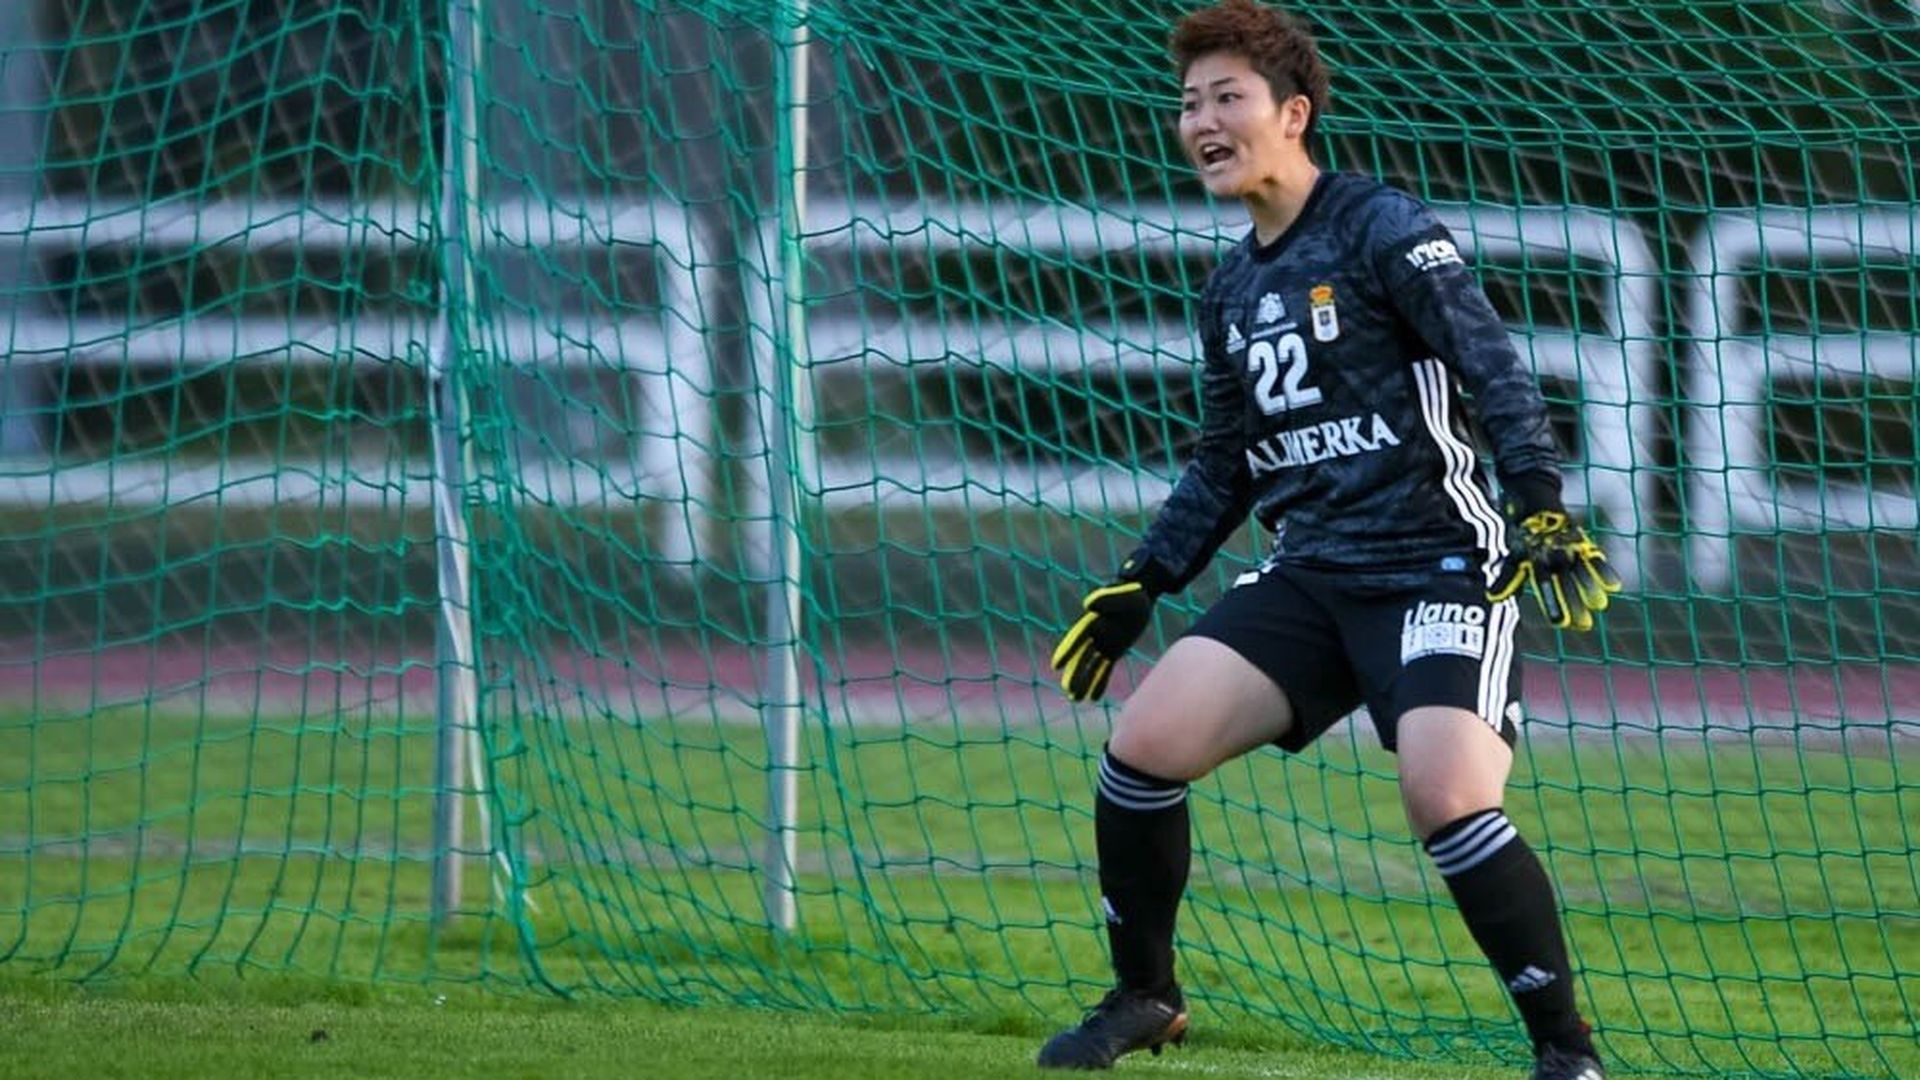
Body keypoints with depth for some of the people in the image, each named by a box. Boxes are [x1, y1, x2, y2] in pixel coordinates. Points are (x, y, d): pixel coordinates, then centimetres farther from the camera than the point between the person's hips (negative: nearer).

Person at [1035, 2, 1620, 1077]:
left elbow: (1496, 369, -14)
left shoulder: (1384, 228, -7)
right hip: (1309, 576, 7)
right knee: (1145, 743, -7)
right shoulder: (1233, 289, 15)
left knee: (1448, 798, -26)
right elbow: (1224, 467, 25)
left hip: (1437, 567, -7)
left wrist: (1543, 505, -26)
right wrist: (1138, 589, 22)